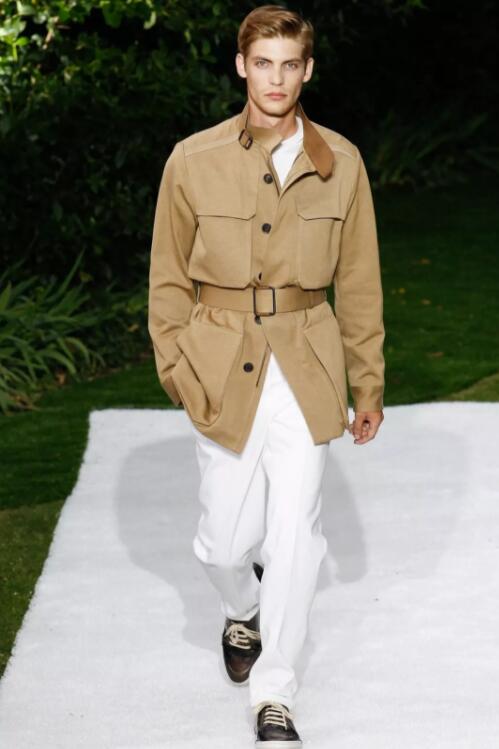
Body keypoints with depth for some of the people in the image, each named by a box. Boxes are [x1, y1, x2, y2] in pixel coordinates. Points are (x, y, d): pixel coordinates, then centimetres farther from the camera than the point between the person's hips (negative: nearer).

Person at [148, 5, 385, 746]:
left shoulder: (340, 163, -2)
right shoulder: (193, 162, -5)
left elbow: (359, 282, 5)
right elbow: (169, 281, 3)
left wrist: (368, 385, 8)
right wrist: (177, 370, -3)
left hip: (306, 370, 0)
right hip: (223, 368, 0)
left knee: (294, 533, -3)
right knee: (227, 537, 5)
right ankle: (242, 613, 41)